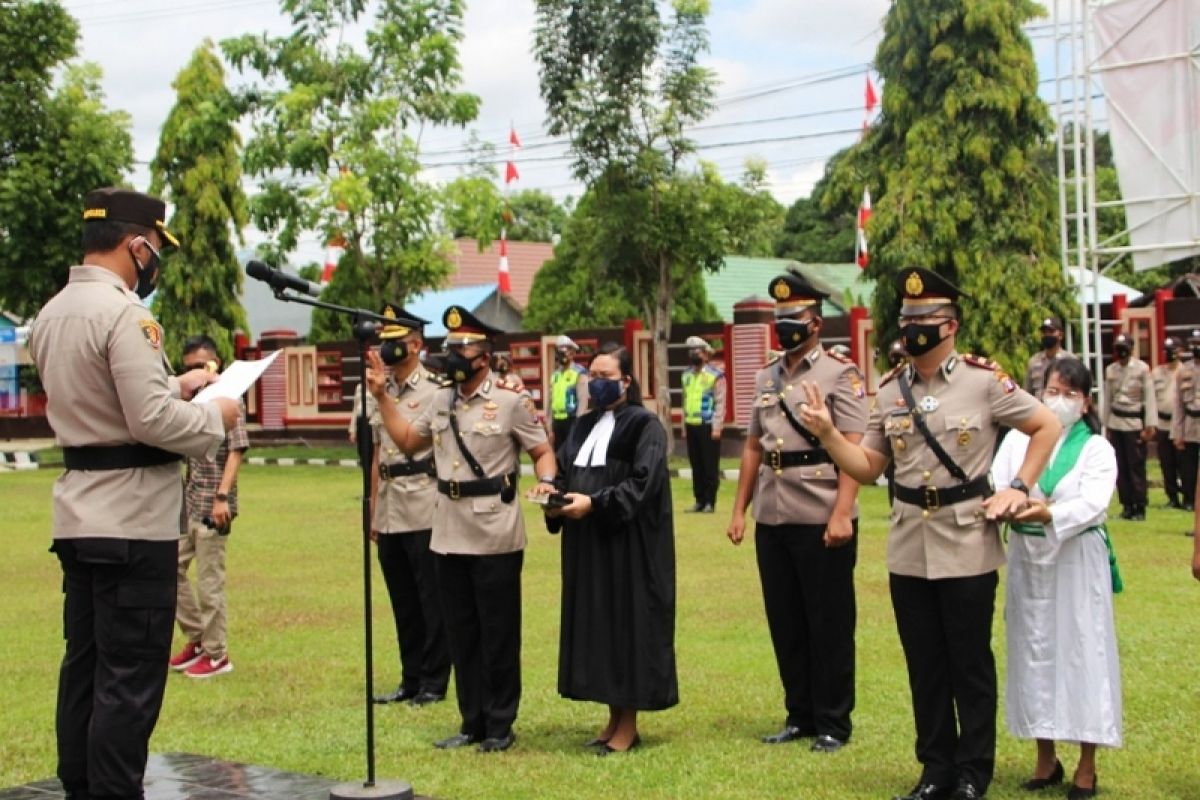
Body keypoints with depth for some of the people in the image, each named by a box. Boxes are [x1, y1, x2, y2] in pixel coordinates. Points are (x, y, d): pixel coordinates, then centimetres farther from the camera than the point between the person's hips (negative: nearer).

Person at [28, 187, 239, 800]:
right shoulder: (124, 313, -17)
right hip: (133, 519, -9)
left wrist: (175, 385, 18)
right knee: (130, 680, -4)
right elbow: (152, 421, -21)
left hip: (79, 516, 9)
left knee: (84, 665, 14)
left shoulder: (50, 314, 11)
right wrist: (216, 415, -5)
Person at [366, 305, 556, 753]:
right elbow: (408, 441, 22)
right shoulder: (441, 402, 11)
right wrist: (382, 397, 15)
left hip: (496, 539, -6)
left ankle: (500, 725, 14)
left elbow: (543, 452, -4)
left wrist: (546, 481, -24)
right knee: (461, 633, 12)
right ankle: (472, 721, 23)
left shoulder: (511, 401, -8)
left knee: (498, 633, 3)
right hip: (449, 537, 7)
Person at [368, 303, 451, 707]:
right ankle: (411, 678, 21)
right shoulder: (380, 392, 13)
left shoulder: (437, 390, -6)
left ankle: (434, 681, 10)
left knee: (431, 600, 1)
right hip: (389, 516, 7)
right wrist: (373, 513, 16)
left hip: (425, 511, -7)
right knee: (403, 601, 13)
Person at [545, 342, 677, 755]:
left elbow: (642, 483, -17)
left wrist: (594, 503, -24)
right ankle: (614, 716, 18)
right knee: (595, 624, 9)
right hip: (587, 544, 7)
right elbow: (563, 470, 13)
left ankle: (628, 725, 5)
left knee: (627, 624, -3)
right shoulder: (583, 426, 15)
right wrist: (555, 497, -8)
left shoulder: (644, 425, -7)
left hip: (629, 544, -7)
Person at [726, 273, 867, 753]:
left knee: (829, 625, 3)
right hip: (772, 519, 6)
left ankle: (833, 724, 13)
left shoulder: (840, 373, -5)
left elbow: (853, 450, -12)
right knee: (785, 623, 12)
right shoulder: (766, 378, 14)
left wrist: (842, 514, -20)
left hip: (821, 521, -6)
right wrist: (739, 510, 12)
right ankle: (800, 715, 24)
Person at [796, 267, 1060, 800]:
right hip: (908, 549, 4)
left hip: (967, 547, -4)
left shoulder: (984, 380, -7)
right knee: (924, 666, 11)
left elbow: (1048, 427, 1)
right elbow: (868, 468, 7)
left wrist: (1018, 488, -5)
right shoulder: (889, 390, 5)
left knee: (970, 665, 5)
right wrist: (827, 432, -8)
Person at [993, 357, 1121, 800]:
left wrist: (1050, 515, -34)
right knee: (1034, 651, 9)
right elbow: (994, 485, -5)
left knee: (1082, 652, -1)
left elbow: (1092, 503, -16)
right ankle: (1046, 758, 22)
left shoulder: (1097, 448, -1)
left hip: (1077, 561, -3)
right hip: (1027, 559, 3)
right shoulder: (1017, 439, 7)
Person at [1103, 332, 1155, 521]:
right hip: (1116, 422, 4)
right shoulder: (1110, 370, 10)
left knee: (1136, 466, -5)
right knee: (1121, 467, 5)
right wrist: (1106, 426, 13)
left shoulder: (1142, 369, -4)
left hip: (1134, 422, -4)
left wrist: (1149, 425, -11)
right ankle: (1127, 505, 12)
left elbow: (1149, 397, -6)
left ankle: (1139, 507, 1)